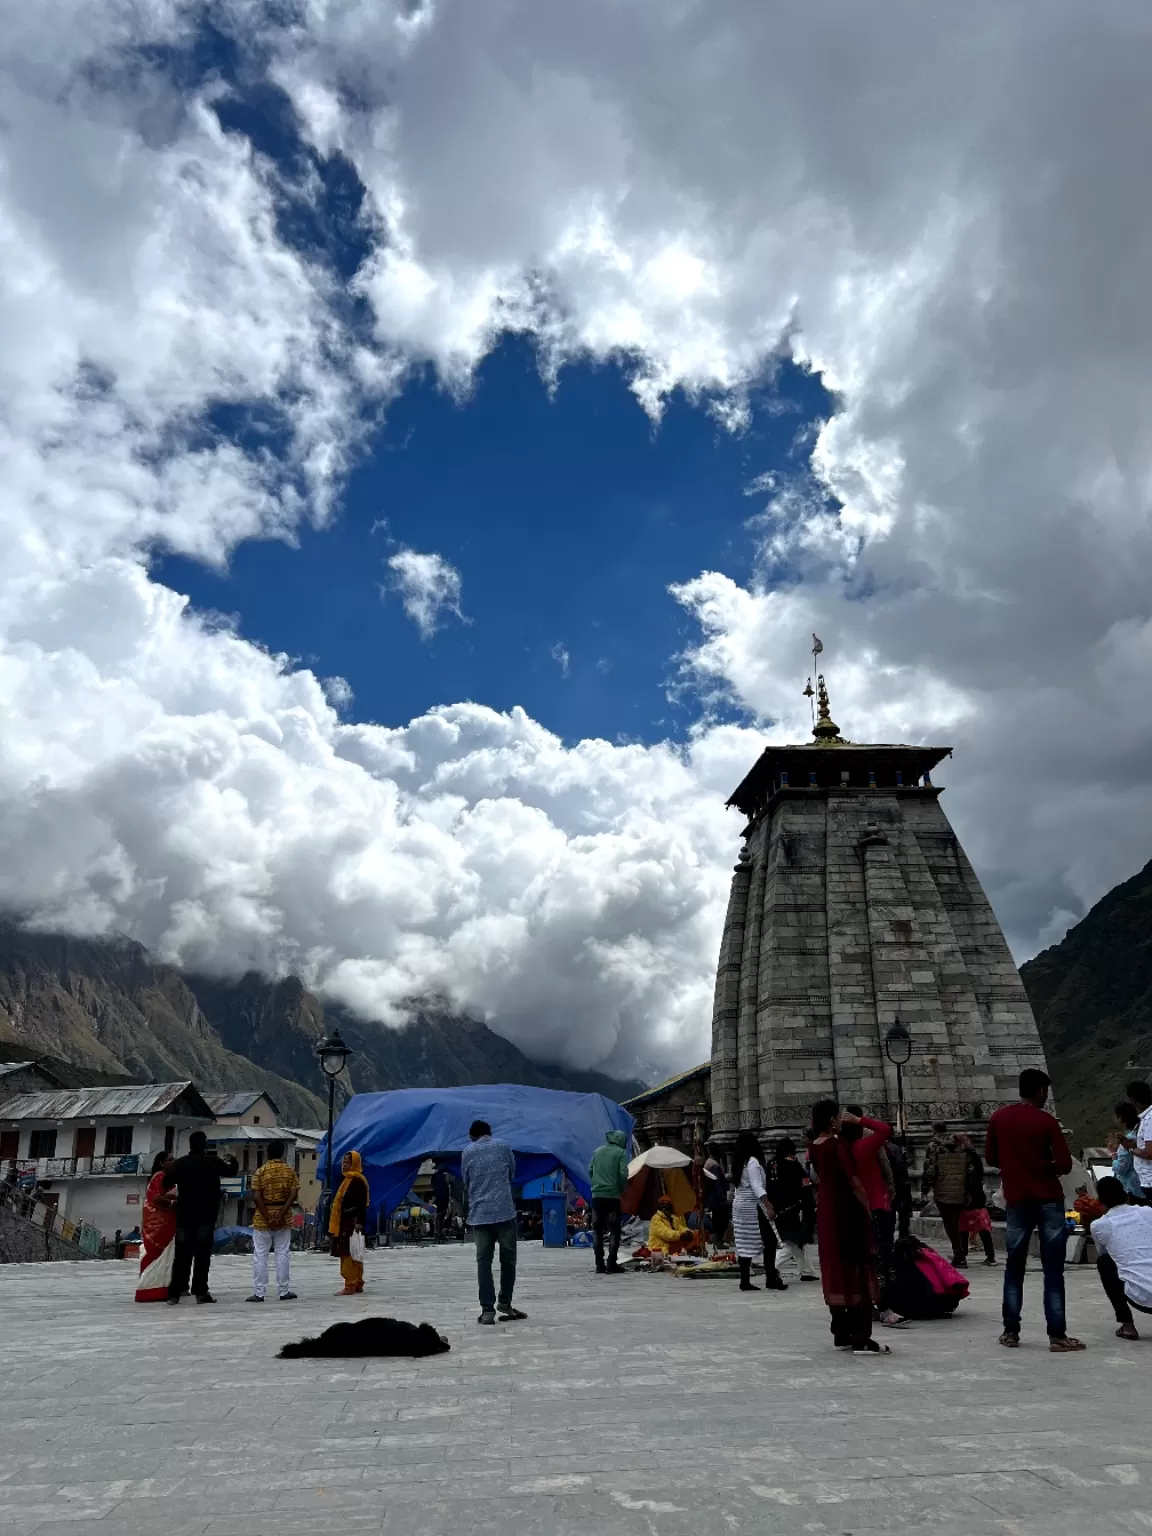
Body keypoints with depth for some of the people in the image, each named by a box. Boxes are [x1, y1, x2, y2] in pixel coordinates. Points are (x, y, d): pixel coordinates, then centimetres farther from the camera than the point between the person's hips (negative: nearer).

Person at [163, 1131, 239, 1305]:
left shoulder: (180, 1163, -1)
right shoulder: (213, 1161, -5)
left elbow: (166, 1183, 4)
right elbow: (231, 1171, 9)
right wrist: (233, 1161, 31)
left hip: (184, 1214, 3)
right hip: (206, 1215, -2)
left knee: (182, 1253, 8)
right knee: (202, 1253, 0)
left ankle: (174, 1293, 9)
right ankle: (200, 1292, -2)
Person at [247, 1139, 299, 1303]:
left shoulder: (260, 1171, -4)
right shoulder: (290, 1171, 1)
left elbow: (257, 1197, -12)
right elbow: (293, 1195, -8)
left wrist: (268, 1217, -12)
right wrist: (280, 1215, -12)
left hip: (263, 1217, -2)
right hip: (284, 1217, 2)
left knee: (260, 1255, 5)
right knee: (282, 1254, 8)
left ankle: (259, 1293, 5)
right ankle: (284, 1291, 11)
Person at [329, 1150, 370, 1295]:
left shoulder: (358, 1181, -12)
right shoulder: (347, 1179, 17)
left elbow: (361, 1204, -18)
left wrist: (359, 1222, -24)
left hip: (351, 1223, -10)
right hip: (344, 1223, 10)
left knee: (349, 1254, -9)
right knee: (354, 1256, 14)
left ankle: (350, 1286, -6)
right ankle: (358, 1284, 20)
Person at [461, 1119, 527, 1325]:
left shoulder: (467, 1152, 9)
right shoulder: (503, 1146, 8)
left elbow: (465, 1183, 14)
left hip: (479, 1214, 1)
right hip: (505, 1210, -1)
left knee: (483, 1261, 3)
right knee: (508, 1258, 13)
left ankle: (487, 1309, 0)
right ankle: (504, 1302, 16)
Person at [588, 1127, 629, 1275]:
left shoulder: (598, 1151, 11)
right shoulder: (621, 1153, -3)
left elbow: (590, 1171, 12)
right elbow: (623, 1174, -11)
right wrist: (621, 1189, 4)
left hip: (597, 1195, 4)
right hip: (612, 1196, -4)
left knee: (597, 1230, 8)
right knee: (614, 1231, 2)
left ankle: (599, 1265, 8)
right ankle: (611, 1265, -3)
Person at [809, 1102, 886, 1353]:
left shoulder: (813, 1147, 6)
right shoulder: (838, 1144, -17)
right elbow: (855, 1183, -17)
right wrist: (868, 1212, -8)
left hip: (826, 1212, 8)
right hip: (848, 1211, -8)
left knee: (835, 1271, 13)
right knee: (858, 1272, -3)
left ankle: (841, 1335, 18)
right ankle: (861, 1340, -3)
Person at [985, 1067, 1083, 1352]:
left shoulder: (998, 1119, 3)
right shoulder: (1047, 1121, -8)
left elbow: (991, 1158, 9)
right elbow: (1065, 1165, -10)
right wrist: (1044, 1167, 9)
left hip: (1017, 1201, 3)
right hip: (1048, 1201, -3)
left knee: (1014, 1268, 11)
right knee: (1053, 1271, 0)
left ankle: (1010, 1331, 11)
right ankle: (1057, 1336, -1)